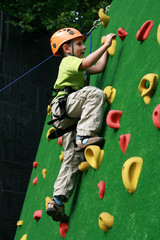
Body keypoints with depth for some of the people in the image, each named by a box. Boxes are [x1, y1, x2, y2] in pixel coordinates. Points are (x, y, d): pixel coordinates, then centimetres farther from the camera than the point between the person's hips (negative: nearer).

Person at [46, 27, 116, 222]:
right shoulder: (68, 61, 3)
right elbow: (87, 62, -17)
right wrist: (106, 44, -11)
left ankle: (57, 200, -5)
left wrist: (106, 47, 33)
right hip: (65, 103, -9)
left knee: (73, 157, -1)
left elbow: (98, 67, 29)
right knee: (95, 93, -30)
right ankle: (84, 137, -41)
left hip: (69, 117, 9)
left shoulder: (75, 64, 32)